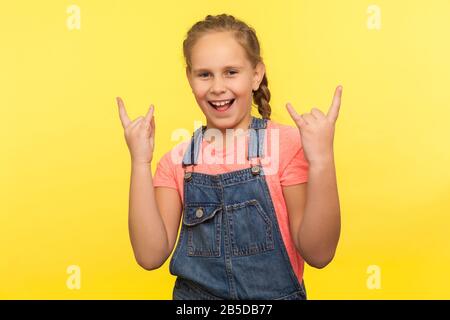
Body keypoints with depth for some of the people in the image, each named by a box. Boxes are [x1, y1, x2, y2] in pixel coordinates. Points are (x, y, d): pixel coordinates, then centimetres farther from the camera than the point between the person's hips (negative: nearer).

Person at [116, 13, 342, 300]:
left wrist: (322, 162, -27)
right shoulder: (177, 160, -4)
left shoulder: (287, 144, -12)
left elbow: (318, 253, -15)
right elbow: (150, 255, -11)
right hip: (195, 293, 2)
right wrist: (141, 162, -17)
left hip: (278, 294, -2)